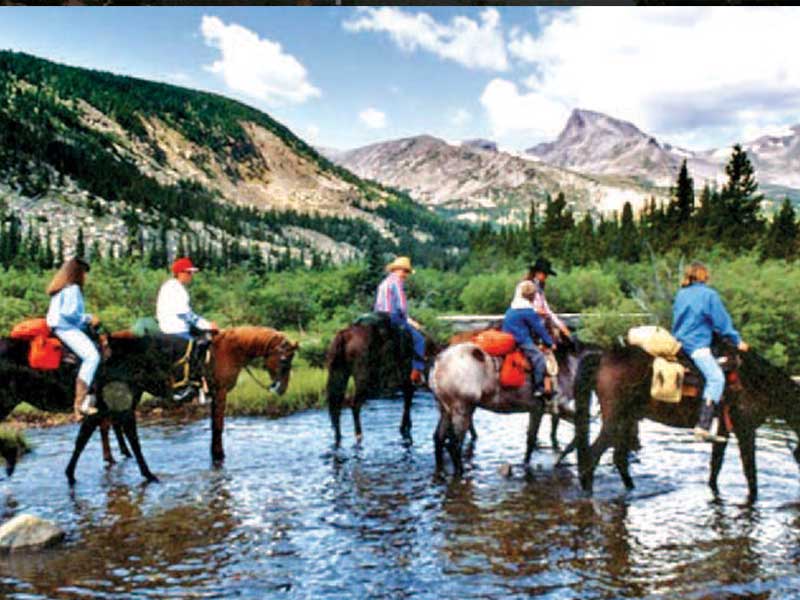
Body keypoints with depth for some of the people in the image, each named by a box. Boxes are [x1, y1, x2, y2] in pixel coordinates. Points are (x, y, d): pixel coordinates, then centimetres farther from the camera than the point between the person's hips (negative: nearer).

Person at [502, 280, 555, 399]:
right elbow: (539, 329, -8)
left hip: (508, 340, 9)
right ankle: (539, 388, -16)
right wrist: (550, 343, 1)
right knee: (538, 357, -10)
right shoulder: (528, 311, -12)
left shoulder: (511, 309, 12)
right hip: (521, 341, -9)